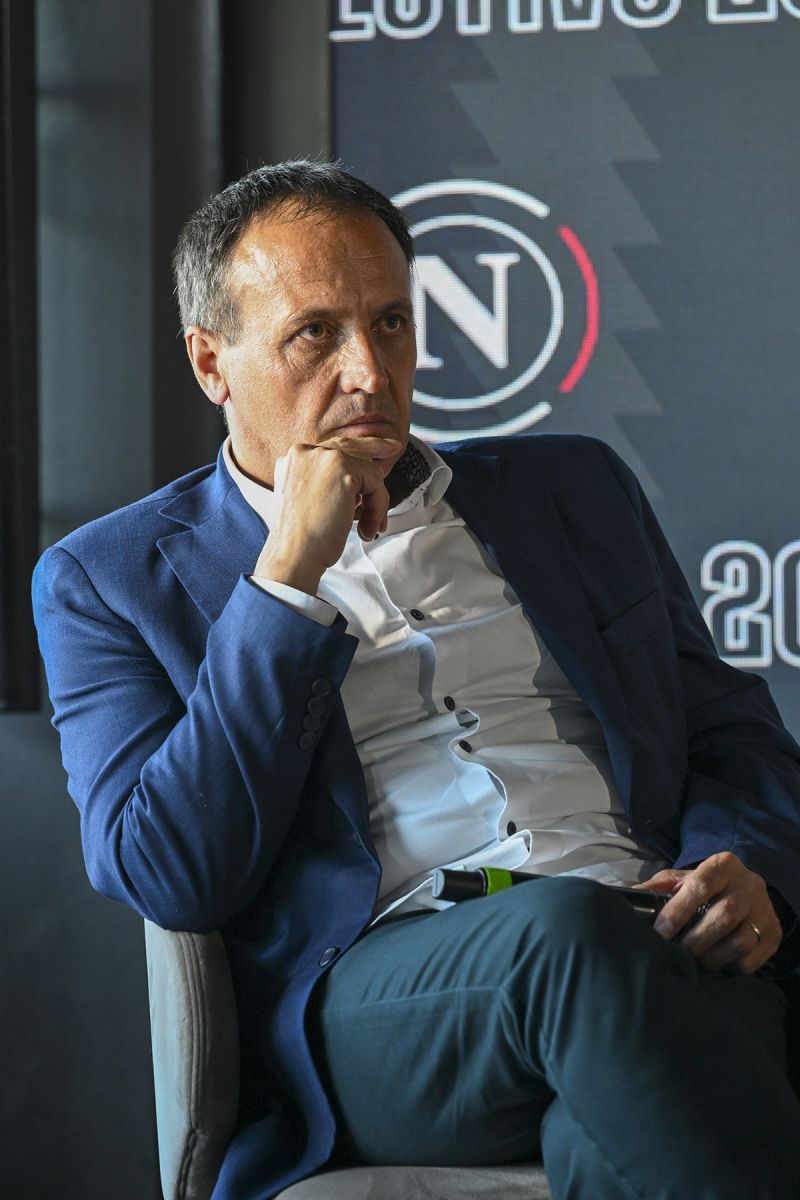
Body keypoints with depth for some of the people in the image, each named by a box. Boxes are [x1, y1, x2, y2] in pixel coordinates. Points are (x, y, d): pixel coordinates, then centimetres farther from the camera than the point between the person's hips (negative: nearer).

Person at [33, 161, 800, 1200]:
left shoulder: (572, 491, 24)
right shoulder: (111, 580, 13)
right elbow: (168, 878, -1)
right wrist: (289, 574, -5)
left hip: (655, 954, 2)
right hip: (371, 991, -1)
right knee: (569, 926, -36)